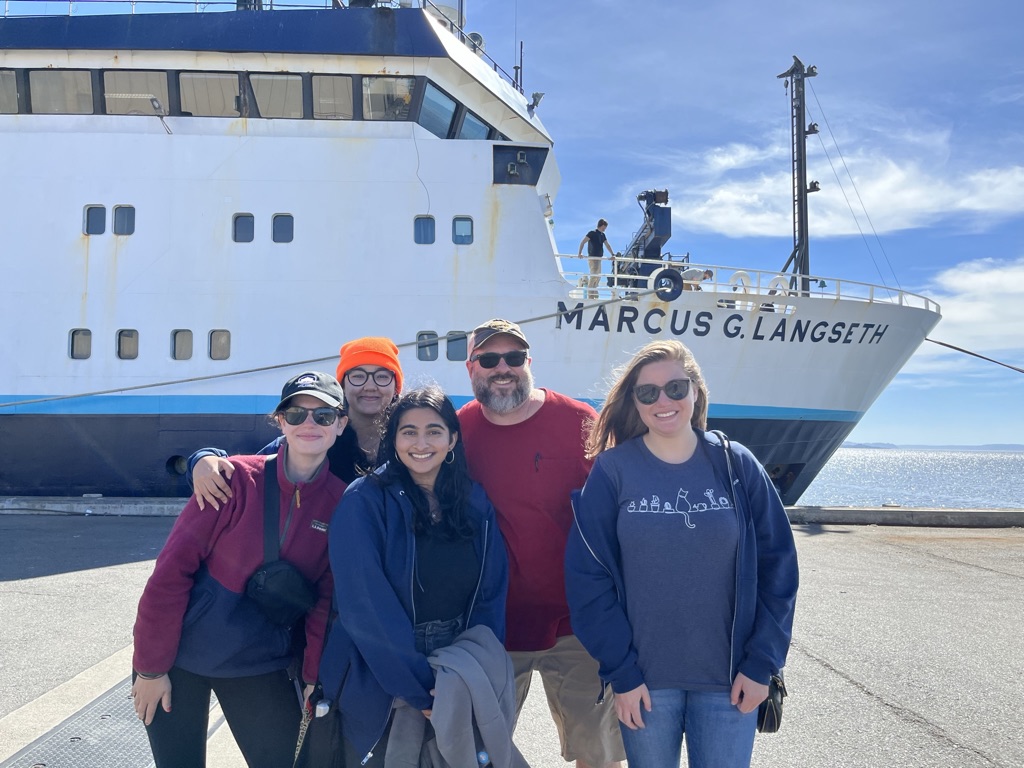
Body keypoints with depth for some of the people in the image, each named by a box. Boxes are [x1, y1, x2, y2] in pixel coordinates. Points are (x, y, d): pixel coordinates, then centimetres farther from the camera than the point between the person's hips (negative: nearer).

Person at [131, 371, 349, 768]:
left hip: (260, 667, 2)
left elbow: (327, 599, -4)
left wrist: (314, 676, -6)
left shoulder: (342, 502, -7)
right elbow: (173, 568, -14)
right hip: (178, 658, -2)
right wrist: (151, 666, -12)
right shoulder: (238, 478, -15)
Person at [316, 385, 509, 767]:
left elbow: (491, 593, -1)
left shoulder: (475, 503, 0)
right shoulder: (365, 501, -14)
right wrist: (418, 689, -21)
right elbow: (365, 605, -20)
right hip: (379, 685, -3)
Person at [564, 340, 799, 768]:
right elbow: (587, 576, -7)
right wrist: (620, 672, -10)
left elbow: (777, 567, 0)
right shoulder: (612, 470, -6)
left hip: (729, 677, 1)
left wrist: (761, 664, -4)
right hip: (644, 679, 0)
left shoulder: (737, 466, -2)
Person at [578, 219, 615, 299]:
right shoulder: (592, 233, -9)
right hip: (592, 258, -9)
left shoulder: (602, 235, 14)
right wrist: (579, 253, -23)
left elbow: (607, 245, 20)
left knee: (598, 277, 13)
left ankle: (594, 294, 22)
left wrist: (612, 255, 15)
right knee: (593, 276, -13)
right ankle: (590, 295, -11)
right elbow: (582, 242, -15)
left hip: (598, 258, 9)